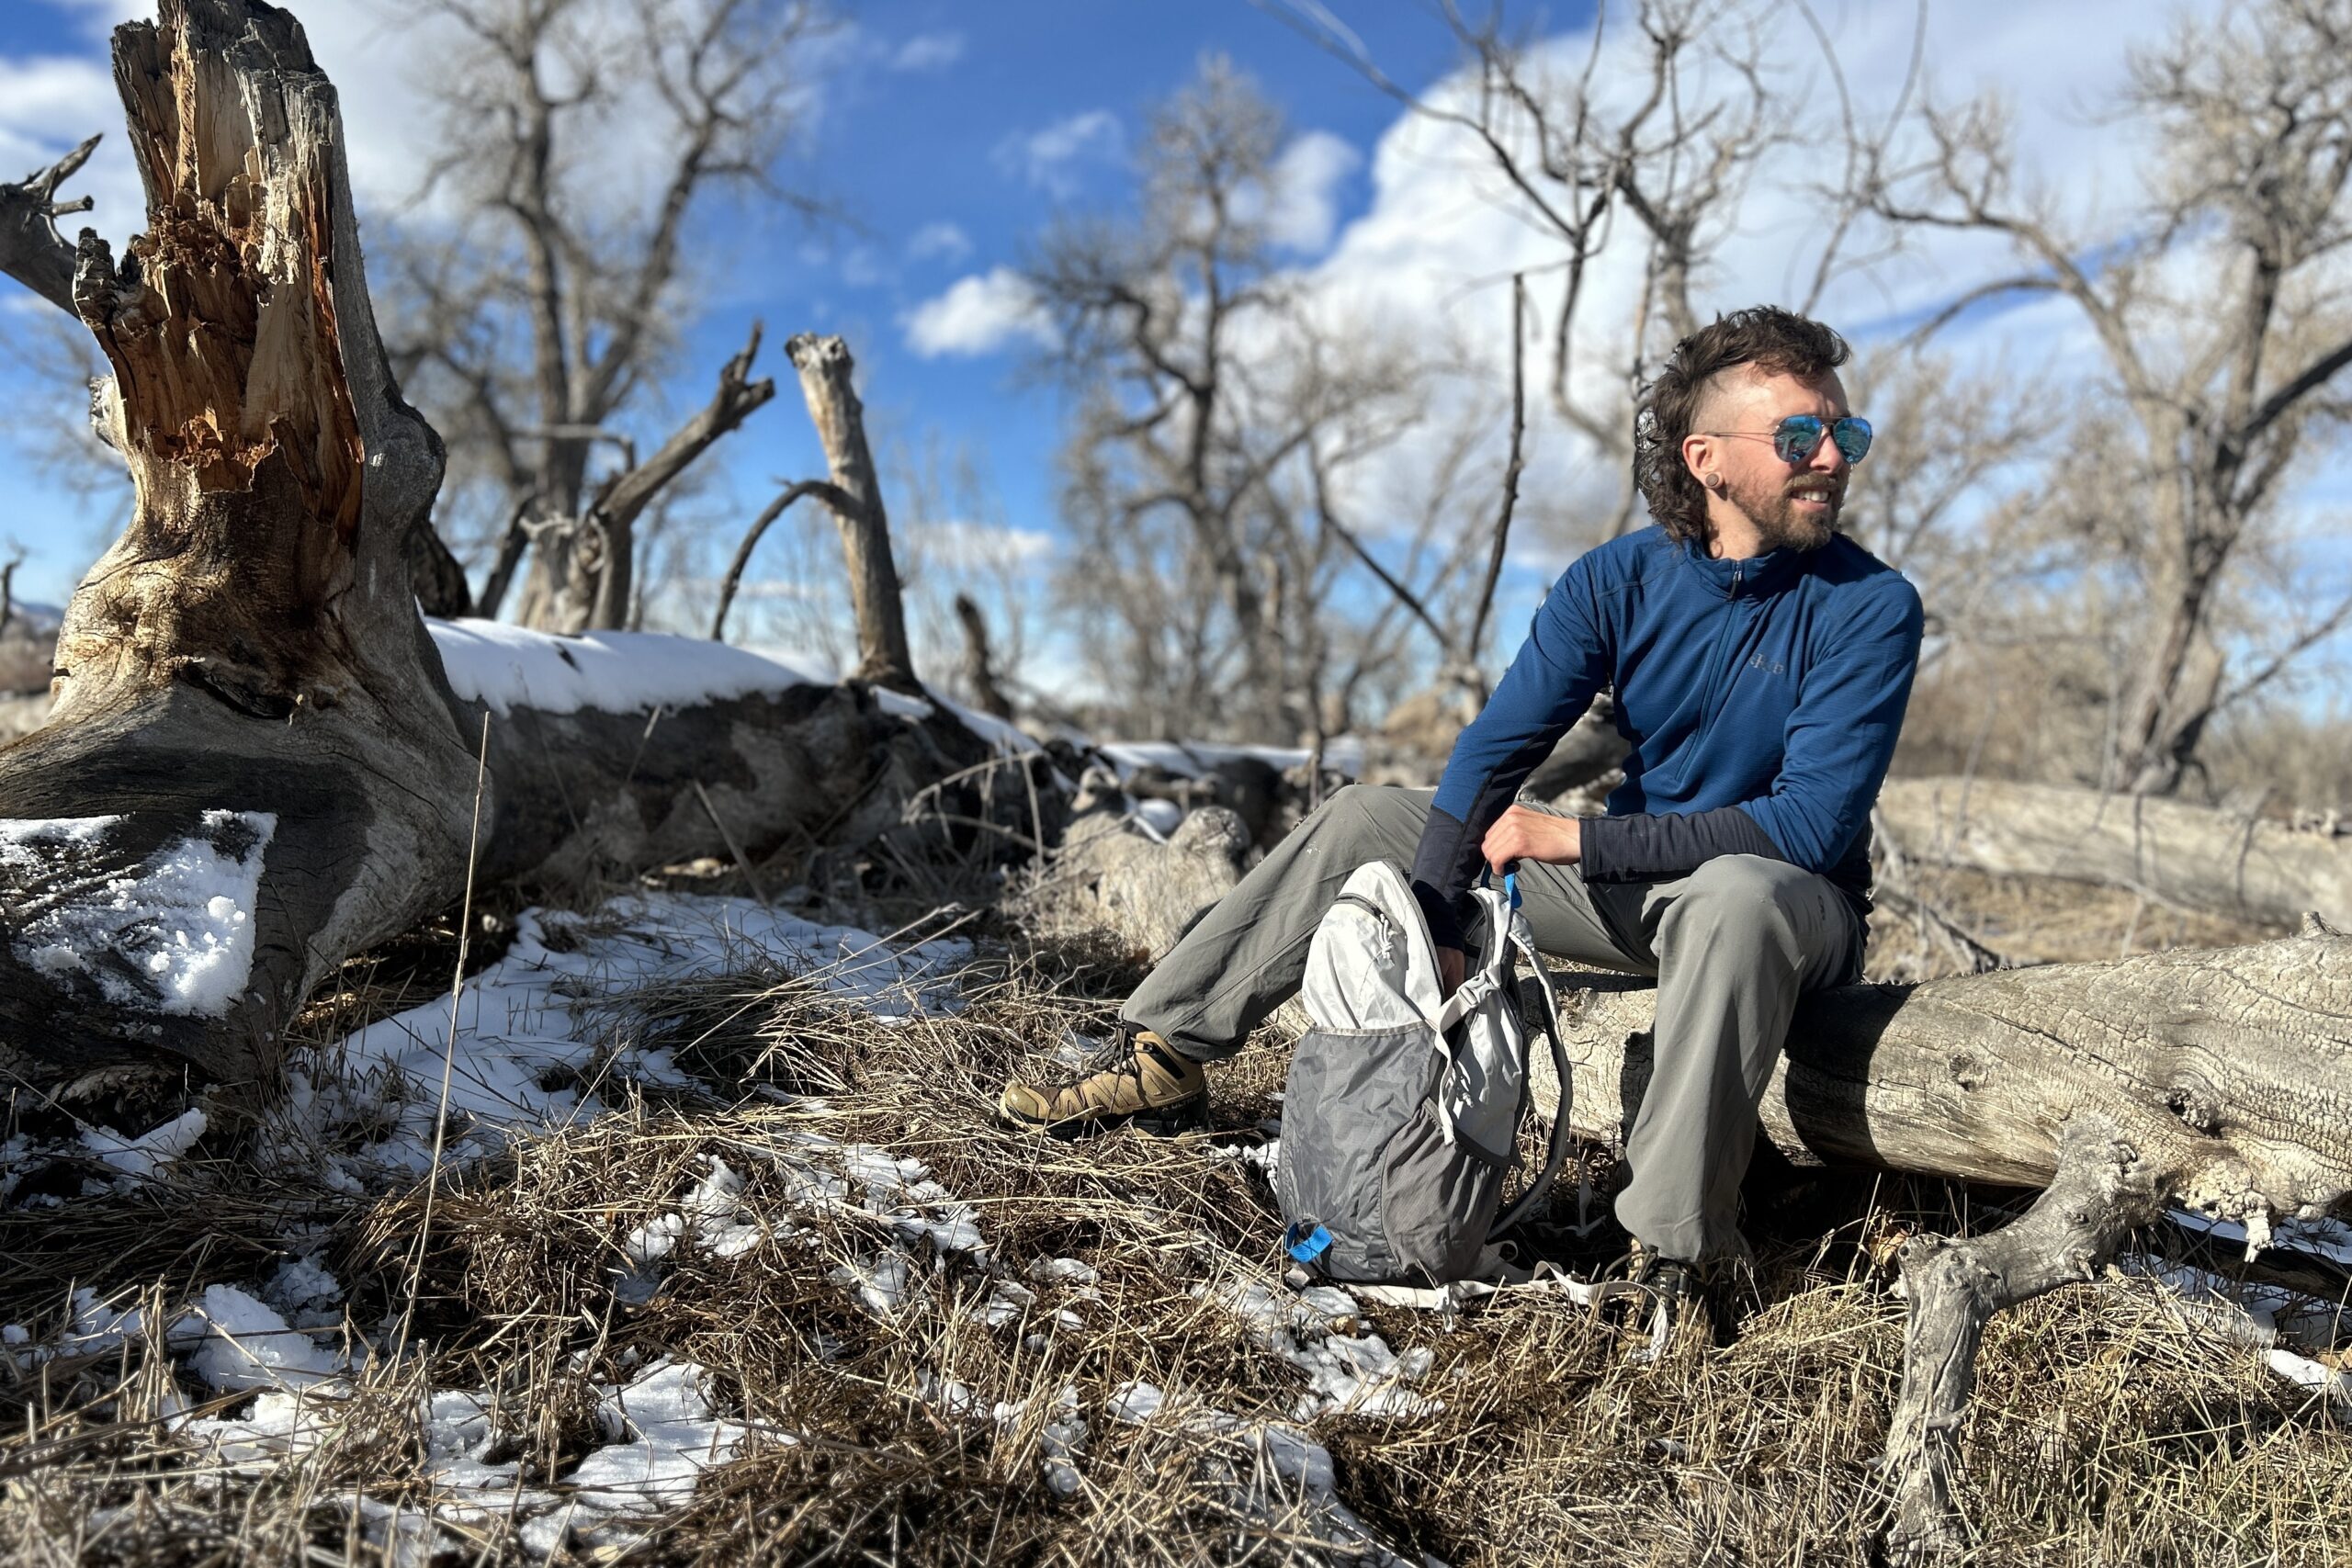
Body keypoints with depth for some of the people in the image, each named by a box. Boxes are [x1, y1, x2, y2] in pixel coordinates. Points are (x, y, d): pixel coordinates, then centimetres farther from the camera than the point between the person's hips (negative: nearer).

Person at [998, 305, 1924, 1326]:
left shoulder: (1870, 608, -17)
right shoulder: (1618, 580, -6)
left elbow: (1813, 824, -24)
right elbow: (1495, 750, -12)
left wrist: (1578, 839, -24)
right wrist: (1432, 923, -25)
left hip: (1793, 909, -4)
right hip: (1630, 886, 5)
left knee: (1736, 895, -42)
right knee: (1364, 821, 0)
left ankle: (1671, 1252, -37)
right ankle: (1164, 1058, 2)